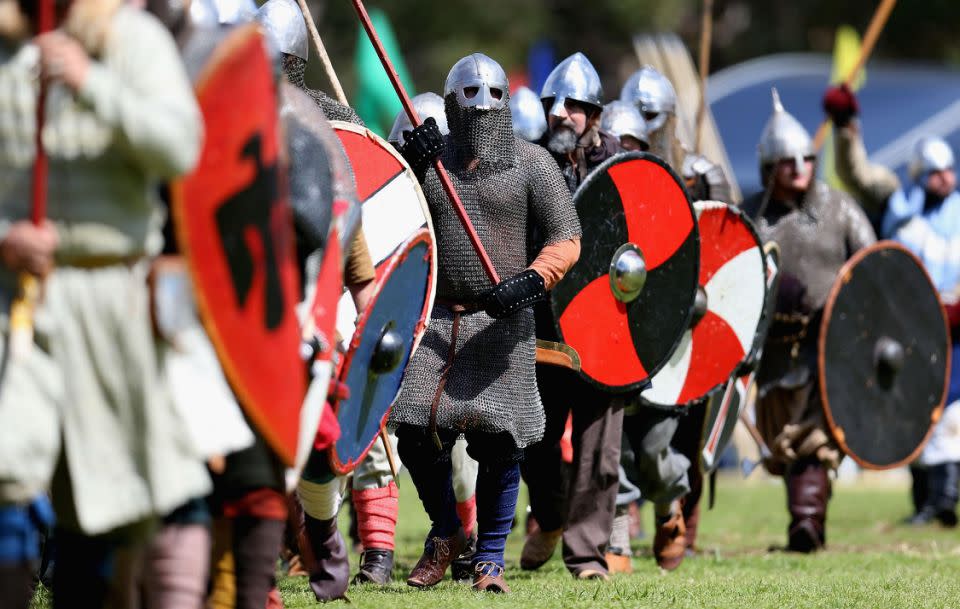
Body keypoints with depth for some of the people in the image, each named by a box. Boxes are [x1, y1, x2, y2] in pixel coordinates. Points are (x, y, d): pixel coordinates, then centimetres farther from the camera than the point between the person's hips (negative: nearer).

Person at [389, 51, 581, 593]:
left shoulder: (531, 162, 2)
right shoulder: (429, 156, 9)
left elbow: (566, 241, -1)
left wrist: (529, 282, -20)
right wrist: (409, 168, -11)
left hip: (501, 323, -2)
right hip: (434, 319, 2)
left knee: (500, 441, -6)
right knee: (417, 430, -6)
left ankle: (490, 558, 10)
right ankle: (446, 533, 19)